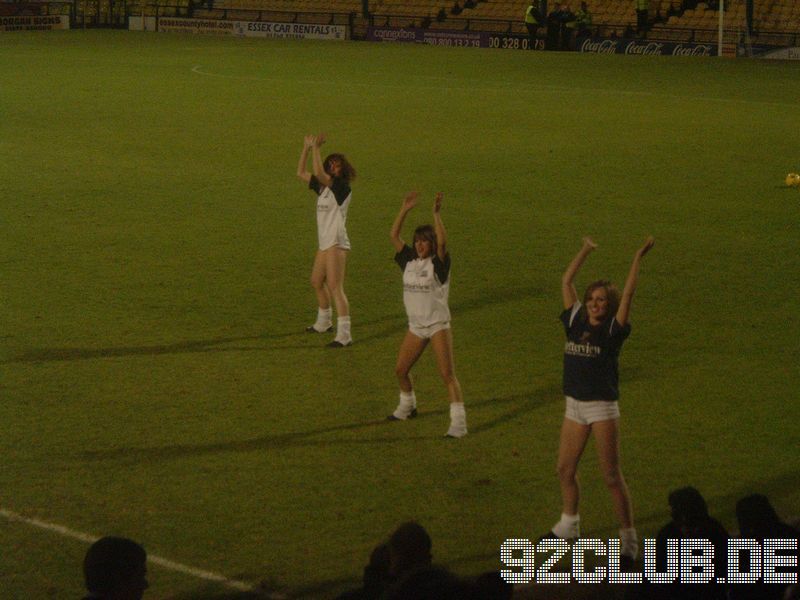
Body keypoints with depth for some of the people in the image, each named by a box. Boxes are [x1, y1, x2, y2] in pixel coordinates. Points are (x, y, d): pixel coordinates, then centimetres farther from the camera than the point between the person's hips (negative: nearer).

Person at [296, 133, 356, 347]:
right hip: (325, 243, 10)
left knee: (335, 288, -15)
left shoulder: (342, 188, -14)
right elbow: (301, 173, 15)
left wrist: (316, 148, -23)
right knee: (317, 282, 24)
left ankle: (344, 335, -18)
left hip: (336, 244, -10)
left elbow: (318, 173, -28)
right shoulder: (322, 186, 10)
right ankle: (323, 323, 43)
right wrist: (307, 148, 7)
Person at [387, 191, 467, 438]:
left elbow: (442, 242, -30)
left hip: (438, 325, -6)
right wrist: (405, 209, -7)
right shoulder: (409, 260, 5)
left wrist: (437, 214, -33)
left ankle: (458, 422, -15)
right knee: (400, 370, 14)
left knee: (447, 374, -11)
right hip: (416, 325, 6)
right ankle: (407, 406, 39)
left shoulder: (438, 264, -10)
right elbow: (394, 235, 0)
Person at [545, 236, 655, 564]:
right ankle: (568, 524, 36)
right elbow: (566, 282, 8)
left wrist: (638, 257, -18)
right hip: (574, 405, 6)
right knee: (565, 469, 16)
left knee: (612, 476, -3)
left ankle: (629, 539, 3)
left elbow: (628, 294, -20)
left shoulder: (613, 330, -10)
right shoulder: (575, 322, 3)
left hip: (602, 407, -6)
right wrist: (585, 250, 13)